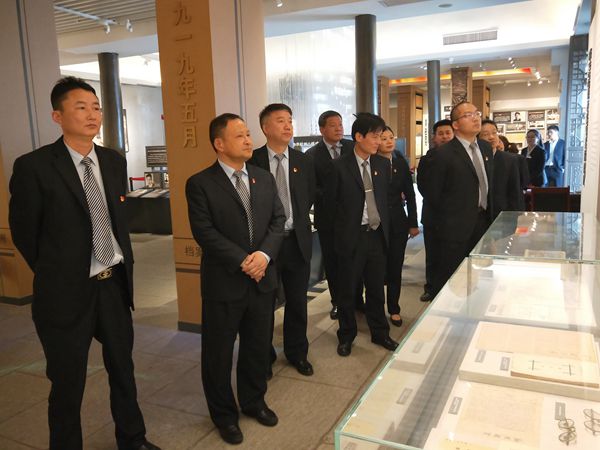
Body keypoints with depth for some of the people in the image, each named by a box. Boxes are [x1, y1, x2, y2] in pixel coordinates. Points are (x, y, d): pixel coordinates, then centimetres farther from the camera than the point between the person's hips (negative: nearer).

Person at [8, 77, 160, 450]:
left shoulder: (116, 161, 3)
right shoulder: (34, 167, -14)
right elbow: (24, 232, -5)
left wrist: (123, 267, 10)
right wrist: (55, 275, 4)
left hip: (115, 284, 5)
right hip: (68, 292, -5)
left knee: (123, 370, 21)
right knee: (68, 384, 12)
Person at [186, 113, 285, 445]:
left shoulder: (264, 178, 8)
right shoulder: (200, 184, -8)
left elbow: (278, 220, 3)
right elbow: (205, 233, -15)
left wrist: (264, 254, -14)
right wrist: (243, 262, -19)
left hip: (262, 279, 5)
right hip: (224, 282, -4)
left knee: (258, 347, 18)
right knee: (218, 353, 10)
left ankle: (253, 401, 40)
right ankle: (224, 414, 30)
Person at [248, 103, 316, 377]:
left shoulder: (303, 161, 3)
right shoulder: (252, 161, -8)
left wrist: (297, 221, 5)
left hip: (297, 241, 3)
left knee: (297, 302, 14)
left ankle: (297, 352, 33)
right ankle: (264, 355, 31)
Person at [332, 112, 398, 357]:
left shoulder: (383, 164, 5)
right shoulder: (339, 166, -9)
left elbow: (386, 198, 11)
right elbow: (331, 202, -5)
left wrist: (385, 228, 6)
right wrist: (339, 233, -3)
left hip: (377, 235, 4)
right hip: (351, 236, -4)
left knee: (377, 288, 16)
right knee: (347, 290, 10)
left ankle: (380, 333, 33)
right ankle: (346, 336, 29)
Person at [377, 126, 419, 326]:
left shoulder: (401, 163, 5)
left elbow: (409, 194, 8)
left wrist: (413, 223, 5)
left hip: (398, 221, 3)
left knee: (395, 266, 8)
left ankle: (394, 309, 21)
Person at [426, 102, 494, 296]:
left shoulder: (486, 148, 9)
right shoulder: (444, 154, -14)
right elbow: (433, 192, -10)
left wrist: (488, 213, 13)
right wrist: (449, 218, -1)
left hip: (483, 220, 7)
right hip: (457, 225, -7)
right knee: (447, 276, 3)